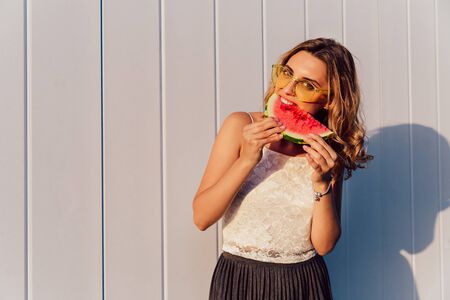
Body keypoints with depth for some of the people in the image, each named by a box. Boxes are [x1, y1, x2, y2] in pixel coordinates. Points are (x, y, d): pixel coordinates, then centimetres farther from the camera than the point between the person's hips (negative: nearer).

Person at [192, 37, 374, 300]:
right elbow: (201, 218, -13)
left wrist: (322, 182, -19)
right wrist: (247, 160, -22)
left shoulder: (330, 152, -3)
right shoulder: (241, 126, -9)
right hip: (239, 278, -1)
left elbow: (324, 245, -6)